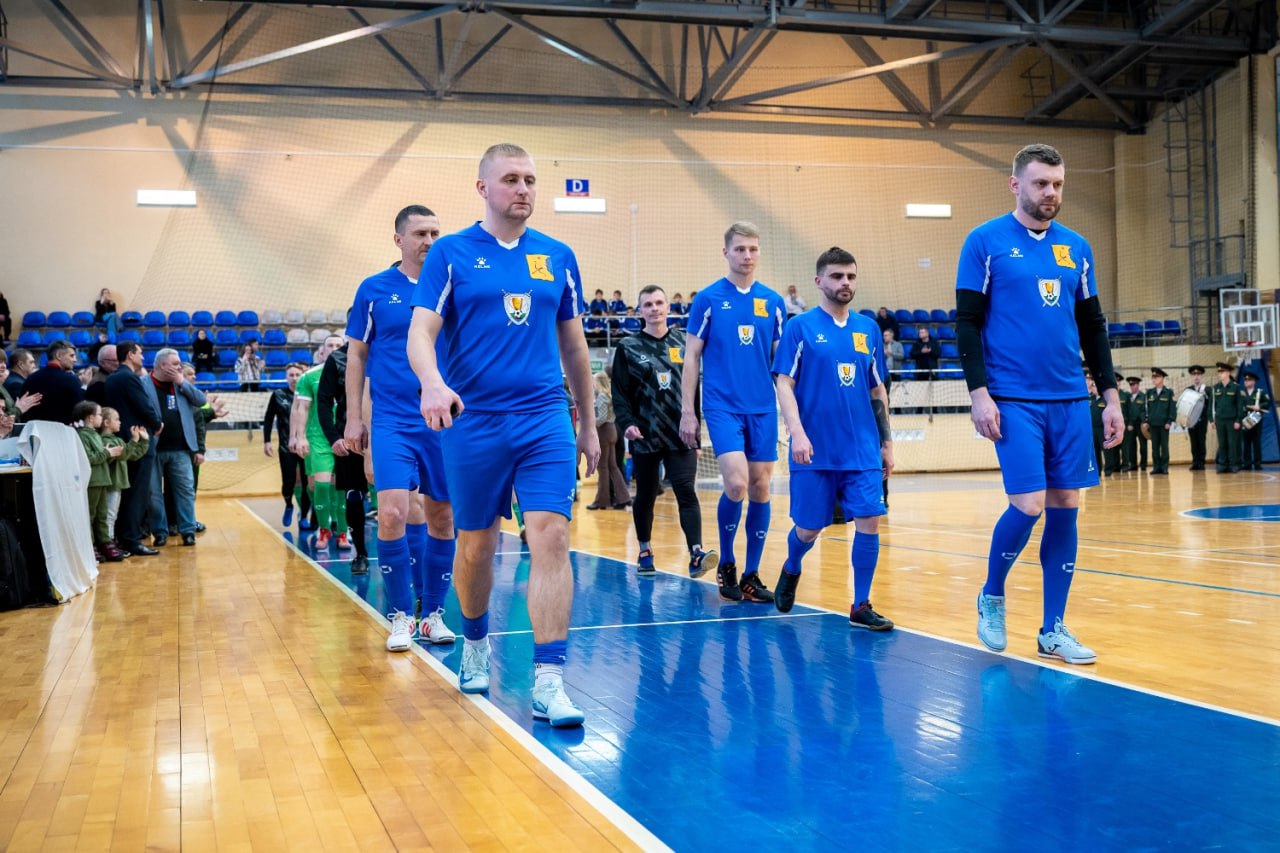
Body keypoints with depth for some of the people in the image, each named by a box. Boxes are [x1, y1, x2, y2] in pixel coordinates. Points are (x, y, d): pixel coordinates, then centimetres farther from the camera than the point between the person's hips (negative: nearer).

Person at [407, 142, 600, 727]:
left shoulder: (558, 257, 10)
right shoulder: (451, 254, 2)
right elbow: (421, 332, -7)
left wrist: (588, 424, 17)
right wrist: (432, 383, -28)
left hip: (545, 421, 1)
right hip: (472, 422, -1)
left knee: (551, 537, -12)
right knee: (476, 547, 9)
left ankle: (548, 681, -10)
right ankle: (475, 643, 36)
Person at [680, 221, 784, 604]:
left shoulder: (773, 301, 8)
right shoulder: (708, 298, 0)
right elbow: (692, 357, 1)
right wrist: (687, 411, -3)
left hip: (763, 409, 4)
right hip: (722, 406, -3)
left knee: (760, 489, 3)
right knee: (736, 483, -16)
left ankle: (751, 575, 14)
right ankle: (726, 564, 7)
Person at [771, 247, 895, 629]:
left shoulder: (868, 329, 10)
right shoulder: (800, 327, -2)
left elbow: (878, 391, 15)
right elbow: (784, 384, -7)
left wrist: (886, 443, 14)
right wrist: (797, 433, -19)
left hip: (863, 451, 3)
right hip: (815, 452, -3)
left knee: (869, 521, -5)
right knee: (809, 527, 5)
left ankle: (861, 607, 7)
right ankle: (791, 570, 38)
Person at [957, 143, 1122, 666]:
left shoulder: (1076, 248, 13)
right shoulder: (986, 242, -1)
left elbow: (1093, 327, 17)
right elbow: (967, 323, -4)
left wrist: (1110, 395, 11)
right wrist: (979, 393, -13)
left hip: (1071, 401, 5)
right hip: (1014, 401, -5)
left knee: (1065, 509, 4)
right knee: (1028, 506, -11)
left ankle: (1053, 630, 13)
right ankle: (991, 596, 16)